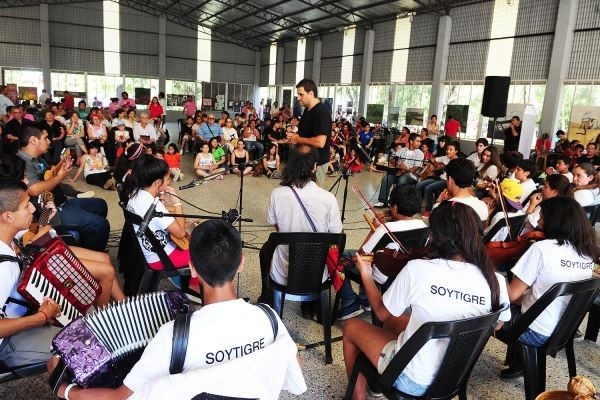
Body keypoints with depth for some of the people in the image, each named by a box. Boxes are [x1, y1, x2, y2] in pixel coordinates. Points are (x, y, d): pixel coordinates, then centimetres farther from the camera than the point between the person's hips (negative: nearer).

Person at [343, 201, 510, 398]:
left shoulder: (418, 269, -25)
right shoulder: (496, 282, -16)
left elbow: (382, 312, -8)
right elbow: (496, 325, 5)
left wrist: (366, 274, 7)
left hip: (412, 380, -5)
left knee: (351, 327, 20)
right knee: (392, 321, 29)